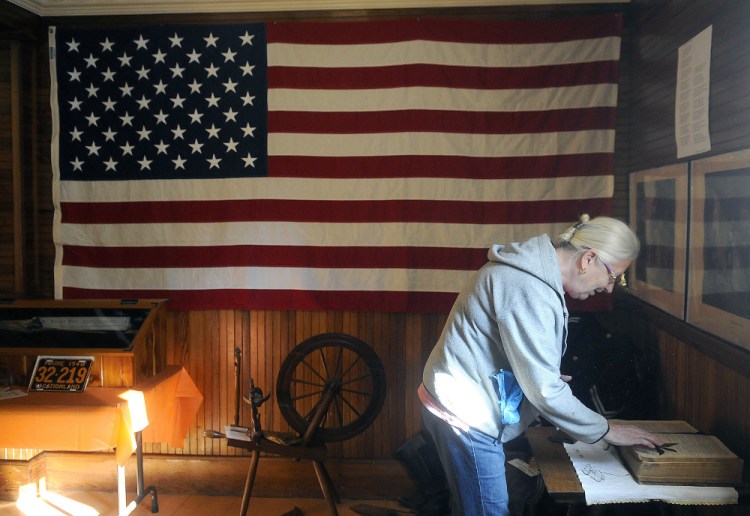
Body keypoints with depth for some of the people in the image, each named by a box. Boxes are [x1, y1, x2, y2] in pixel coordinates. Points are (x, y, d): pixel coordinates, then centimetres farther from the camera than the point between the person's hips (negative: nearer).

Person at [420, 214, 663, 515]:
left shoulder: (526, 270, 8)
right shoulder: (531, 291, -24)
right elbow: (544, 391, -23)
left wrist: (548, 377, 11)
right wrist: (606, 431, -12)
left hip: (457, 401, 10)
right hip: (466, 414, -10)